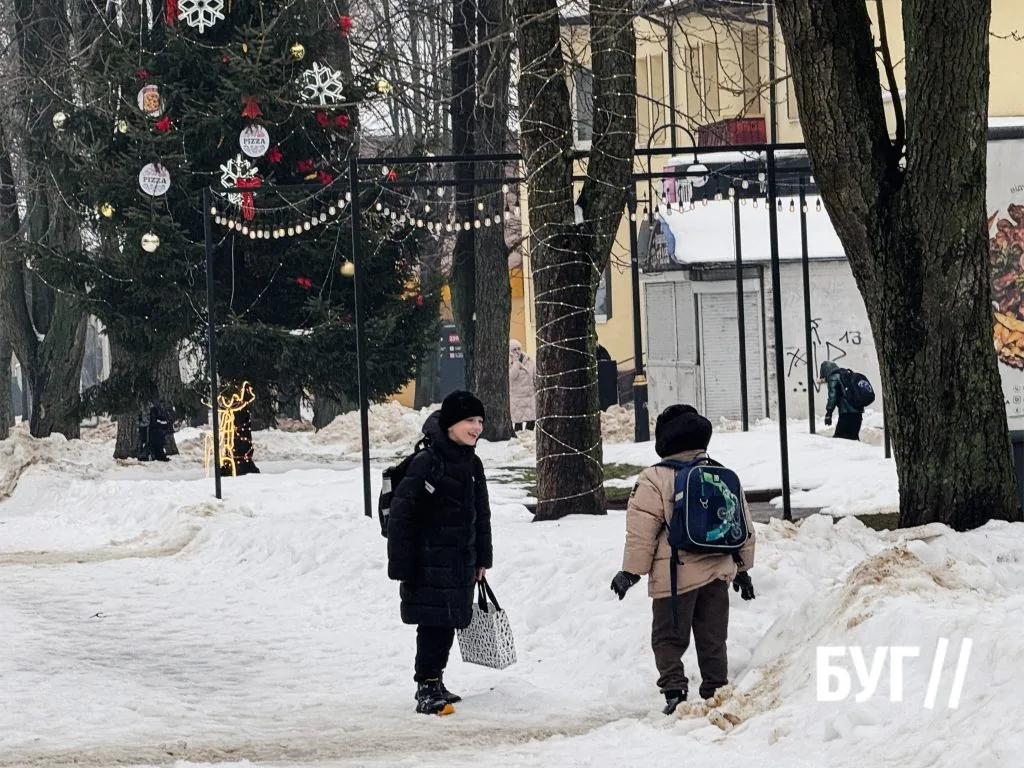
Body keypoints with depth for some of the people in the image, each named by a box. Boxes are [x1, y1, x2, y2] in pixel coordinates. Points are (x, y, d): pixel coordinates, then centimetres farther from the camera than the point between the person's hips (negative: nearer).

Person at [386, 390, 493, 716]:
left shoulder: (472, 464, 8)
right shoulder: (426, 463, -17)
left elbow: (481, 515, 19)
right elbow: (401, 515, -16)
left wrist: (482, 559, 18)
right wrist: (401, 566, -16)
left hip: (461, 563, 8)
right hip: (430, 563, -8)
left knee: (448, 626, 13)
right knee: (434, 625, -8)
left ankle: (433, 684, 25)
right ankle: (427, 691, -4)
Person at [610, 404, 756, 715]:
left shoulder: (654, 480, -9)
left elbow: (641, 531, -10)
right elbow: (744, 527, 15)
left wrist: (630, 571, -2)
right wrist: (743, 569, 25)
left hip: (675, 578, -4)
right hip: (718, 574, 4)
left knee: (669, 637, 4)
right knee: (713, 639, 13)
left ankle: (674, 689, -12)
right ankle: (716, 692, 13)